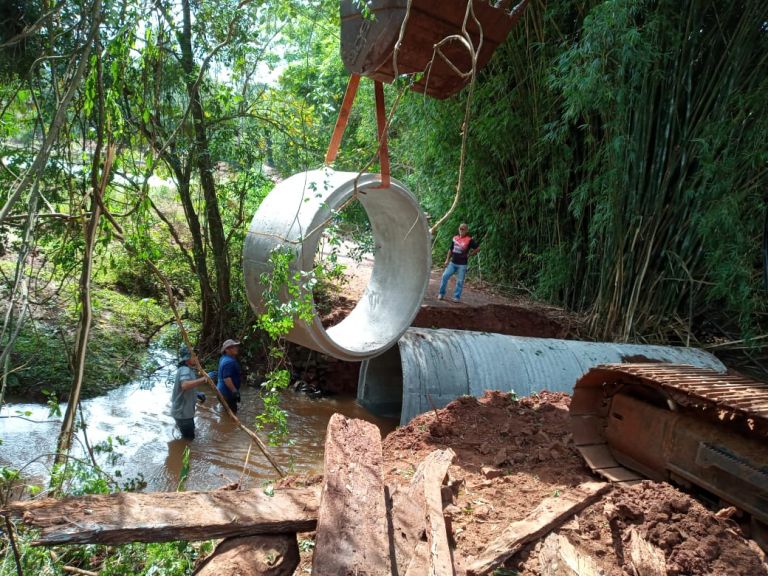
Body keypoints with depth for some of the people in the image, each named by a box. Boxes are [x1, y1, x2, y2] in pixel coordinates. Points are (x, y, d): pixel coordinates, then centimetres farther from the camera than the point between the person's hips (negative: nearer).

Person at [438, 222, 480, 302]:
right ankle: (441, 294, 8)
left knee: (459, 281, 1)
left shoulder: (469, 240, -7)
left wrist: (469, 255, -2)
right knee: (445, 276, -4)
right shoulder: (455, 238, 7)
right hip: (452, 263, 4)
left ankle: (457, 297, 11)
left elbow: (478, 248, -4)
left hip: (462, 264, -4)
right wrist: (447, 260, 12)